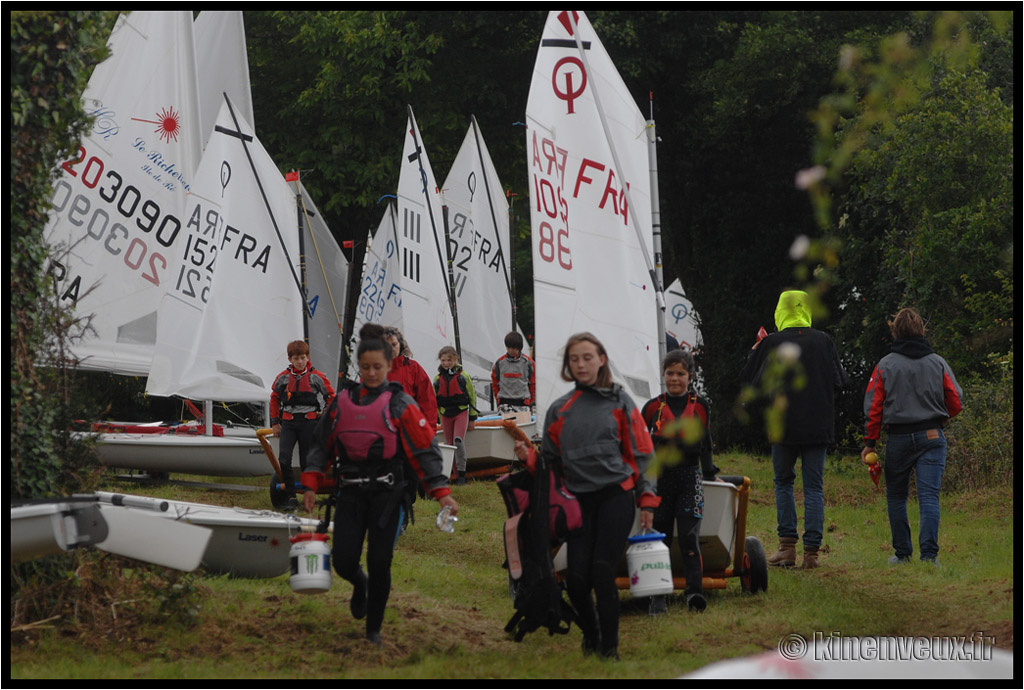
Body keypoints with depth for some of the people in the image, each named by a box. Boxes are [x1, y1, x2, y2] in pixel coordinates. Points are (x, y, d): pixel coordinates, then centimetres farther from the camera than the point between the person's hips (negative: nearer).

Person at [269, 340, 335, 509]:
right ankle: (290, 496, -12)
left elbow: (331, 395, 13)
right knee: (283, 459, -16)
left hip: (309, 422, -1)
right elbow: (274, 399, 20)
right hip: (288, 423, 1)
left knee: (306, 462, 0)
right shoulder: (282, 378, 7)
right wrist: (275, 422, 15)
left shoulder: (317, 377, 1)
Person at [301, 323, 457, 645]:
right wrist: (311, 486, 7)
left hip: (387, 495, -3)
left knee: (379, 563, -4)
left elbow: (425, 450, -4)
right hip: (350, 494, 3)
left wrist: (442, 492, -12)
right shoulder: (342, 401, 8)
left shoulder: (400, 404, -2)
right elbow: (323, 445, 15)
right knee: (344, 560, -6)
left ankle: (374, 629, 13)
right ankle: (359, 583, 31)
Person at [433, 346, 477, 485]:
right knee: (449, 444, 5)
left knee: (458, 440, -20)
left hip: (461, 412, -4)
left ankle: (462, 473, -16)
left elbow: (472, 397, 5)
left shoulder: (463, 376, -2)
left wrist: (472, 418, 5)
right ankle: (456, 475, 12)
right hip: (445, 415, 4)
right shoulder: (438, 379, 6)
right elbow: (434, 401, 14)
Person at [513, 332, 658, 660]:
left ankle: (609, 646, 0)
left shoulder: (619, 402, 5)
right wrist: (530, 458, -5)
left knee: (602, 573, -12)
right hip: (579, 501, 3)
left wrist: (647, 499, -1)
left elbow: (641, 453, 5)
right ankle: (590, 634, 24)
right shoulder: (560, 409, 12)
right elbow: (551, 461, 16)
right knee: (577, 578, -3)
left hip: (616, 497, -3)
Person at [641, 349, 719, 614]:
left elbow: (705, 443, 16)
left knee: (689, 535, -13)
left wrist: (710, 474, 14)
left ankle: (695, 591, -17)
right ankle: (658, 595, 9)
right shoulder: (653, 407, 6)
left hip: (689, 476, -1)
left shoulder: (700, 406, 7)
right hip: (659, 477, 1)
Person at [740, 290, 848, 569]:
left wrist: (754, 352, 13)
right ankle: (811, 551, -2)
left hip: (783, 427, -1)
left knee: (783, 483, 12)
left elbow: (751, 381, -1)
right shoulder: (823, 342, 1)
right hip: (819, 428, 1)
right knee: (814, 488, 5)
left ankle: (787, 546, 4)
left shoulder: (770, 344, -6)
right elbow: (841, 381, 8)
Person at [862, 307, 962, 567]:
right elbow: (956, 402, 7)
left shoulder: (885, 366, 0)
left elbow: (873, 407, -2)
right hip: (931, 437, 1)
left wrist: (870, 443, 3)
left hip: (898, 438, -1)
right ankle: (929, 553, -16)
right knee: (929, 495, -4)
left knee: (896, 496, 13)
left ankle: (902, 553, 13)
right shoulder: (938, 363, 5)